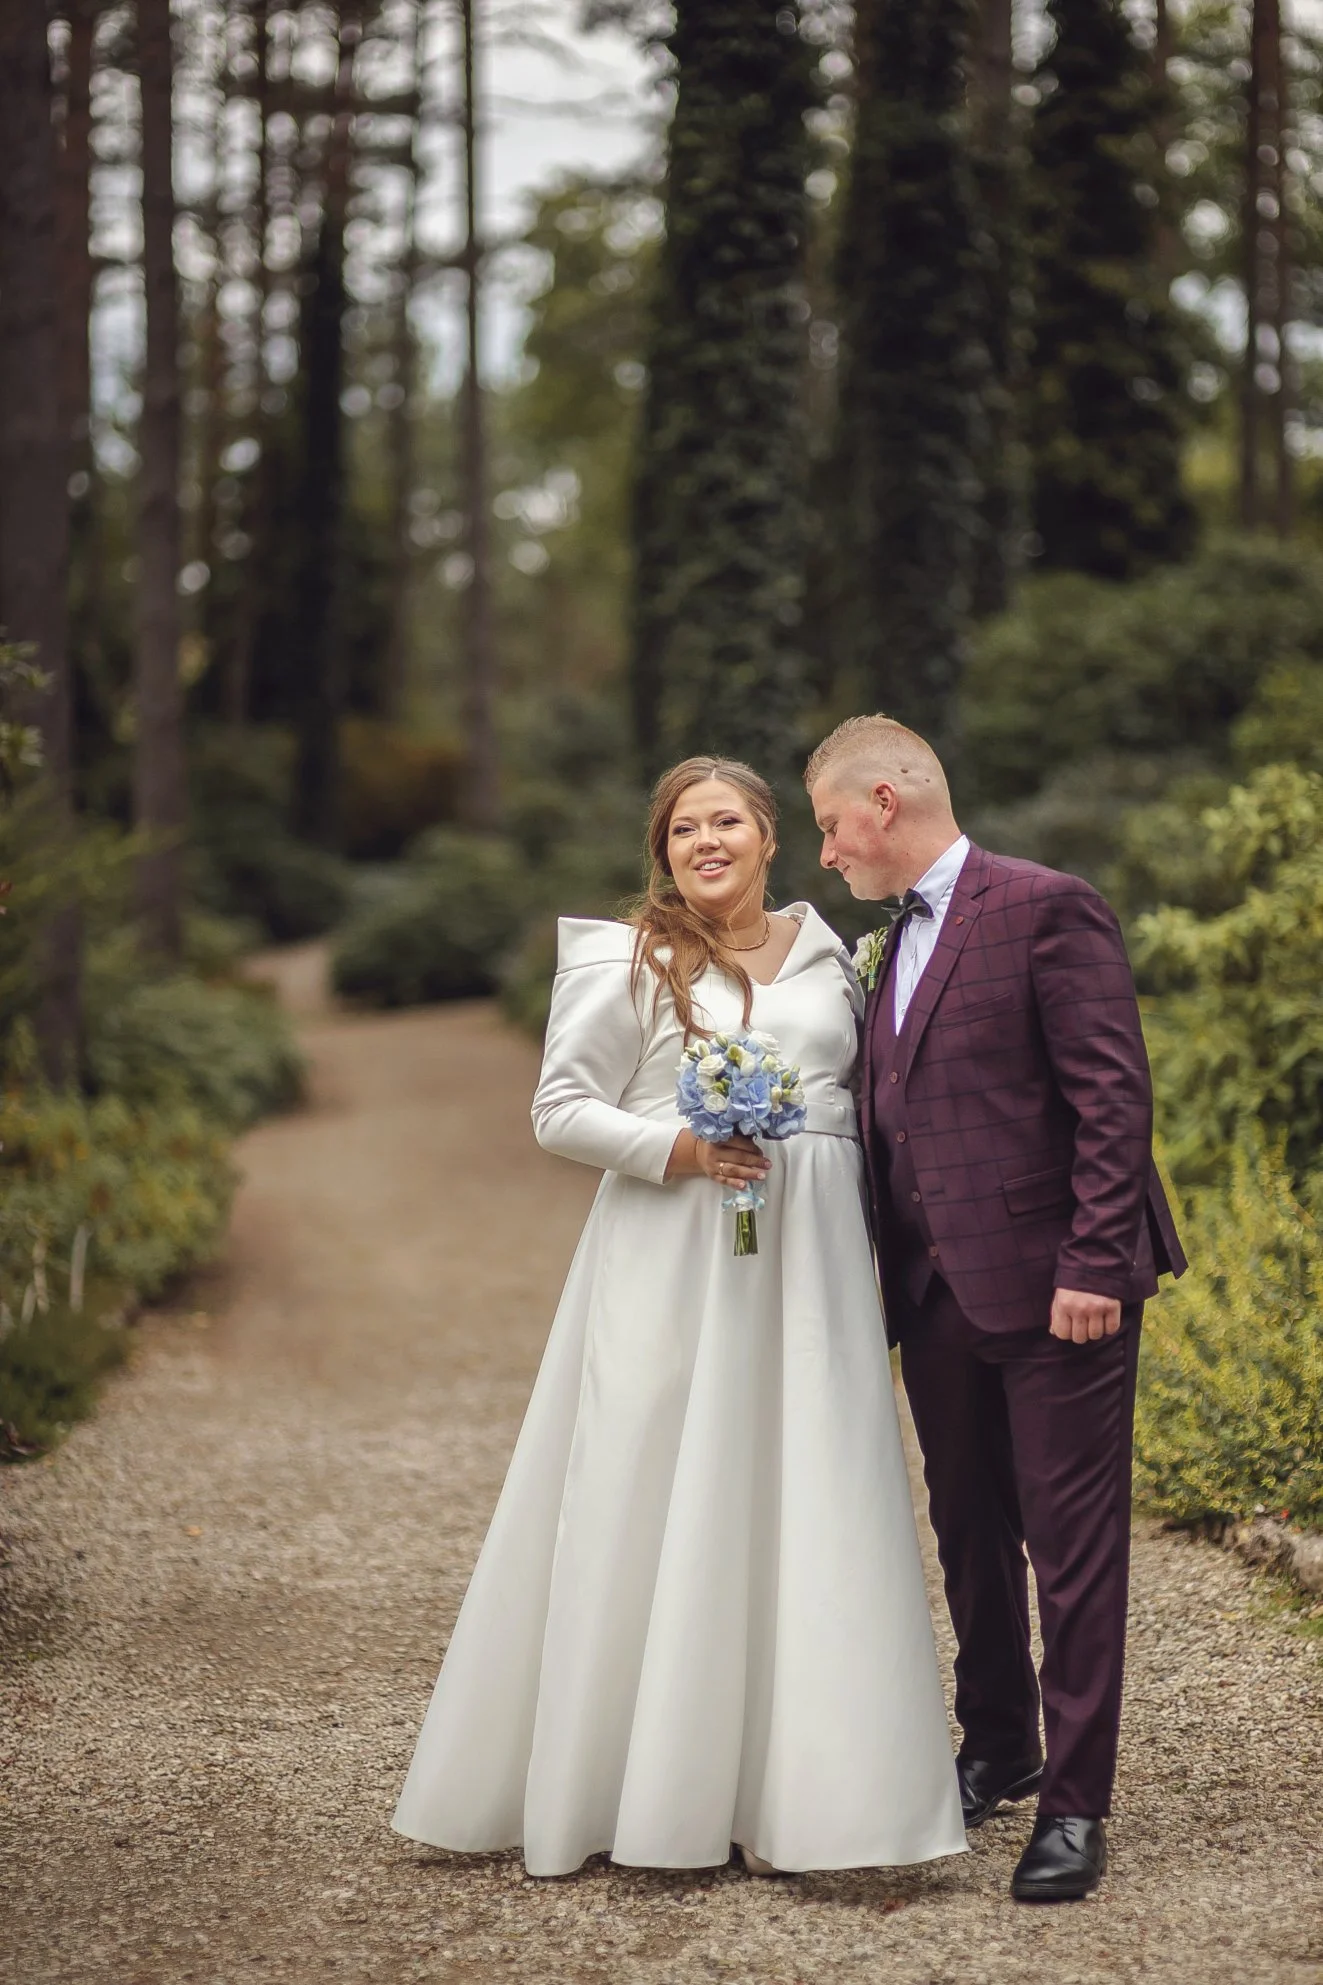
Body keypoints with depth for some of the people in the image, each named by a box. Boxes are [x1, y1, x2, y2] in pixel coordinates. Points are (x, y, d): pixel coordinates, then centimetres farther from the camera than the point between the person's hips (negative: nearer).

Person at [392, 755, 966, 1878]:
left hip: (808, 1260, 4)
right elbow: (561, 1108, -1)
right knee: (662, 1506, -3)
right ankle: (652, 1786, 8)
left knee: (802, 1513, 1)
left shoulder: (825, 955, 14)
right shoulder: (631, 962, 2)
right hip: (674, 1263, -3)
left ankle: (785, 1794, 8)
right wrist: (676, 1149, -15)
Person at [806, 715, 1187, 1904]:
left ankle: (1075, 1805, 6)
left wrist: (1093, 1266, -19)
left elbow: (1114, 1099, -14)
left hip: (1053, 1287, -8)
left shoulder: (1047, 910, -9)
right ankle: (997, 1752, 32)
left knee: (1072, 1547, -1)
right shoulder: (892, 948, 17)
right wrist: (887, 1278, 9)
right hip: (937, 1296, 8)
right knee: (969, 1537, 16)